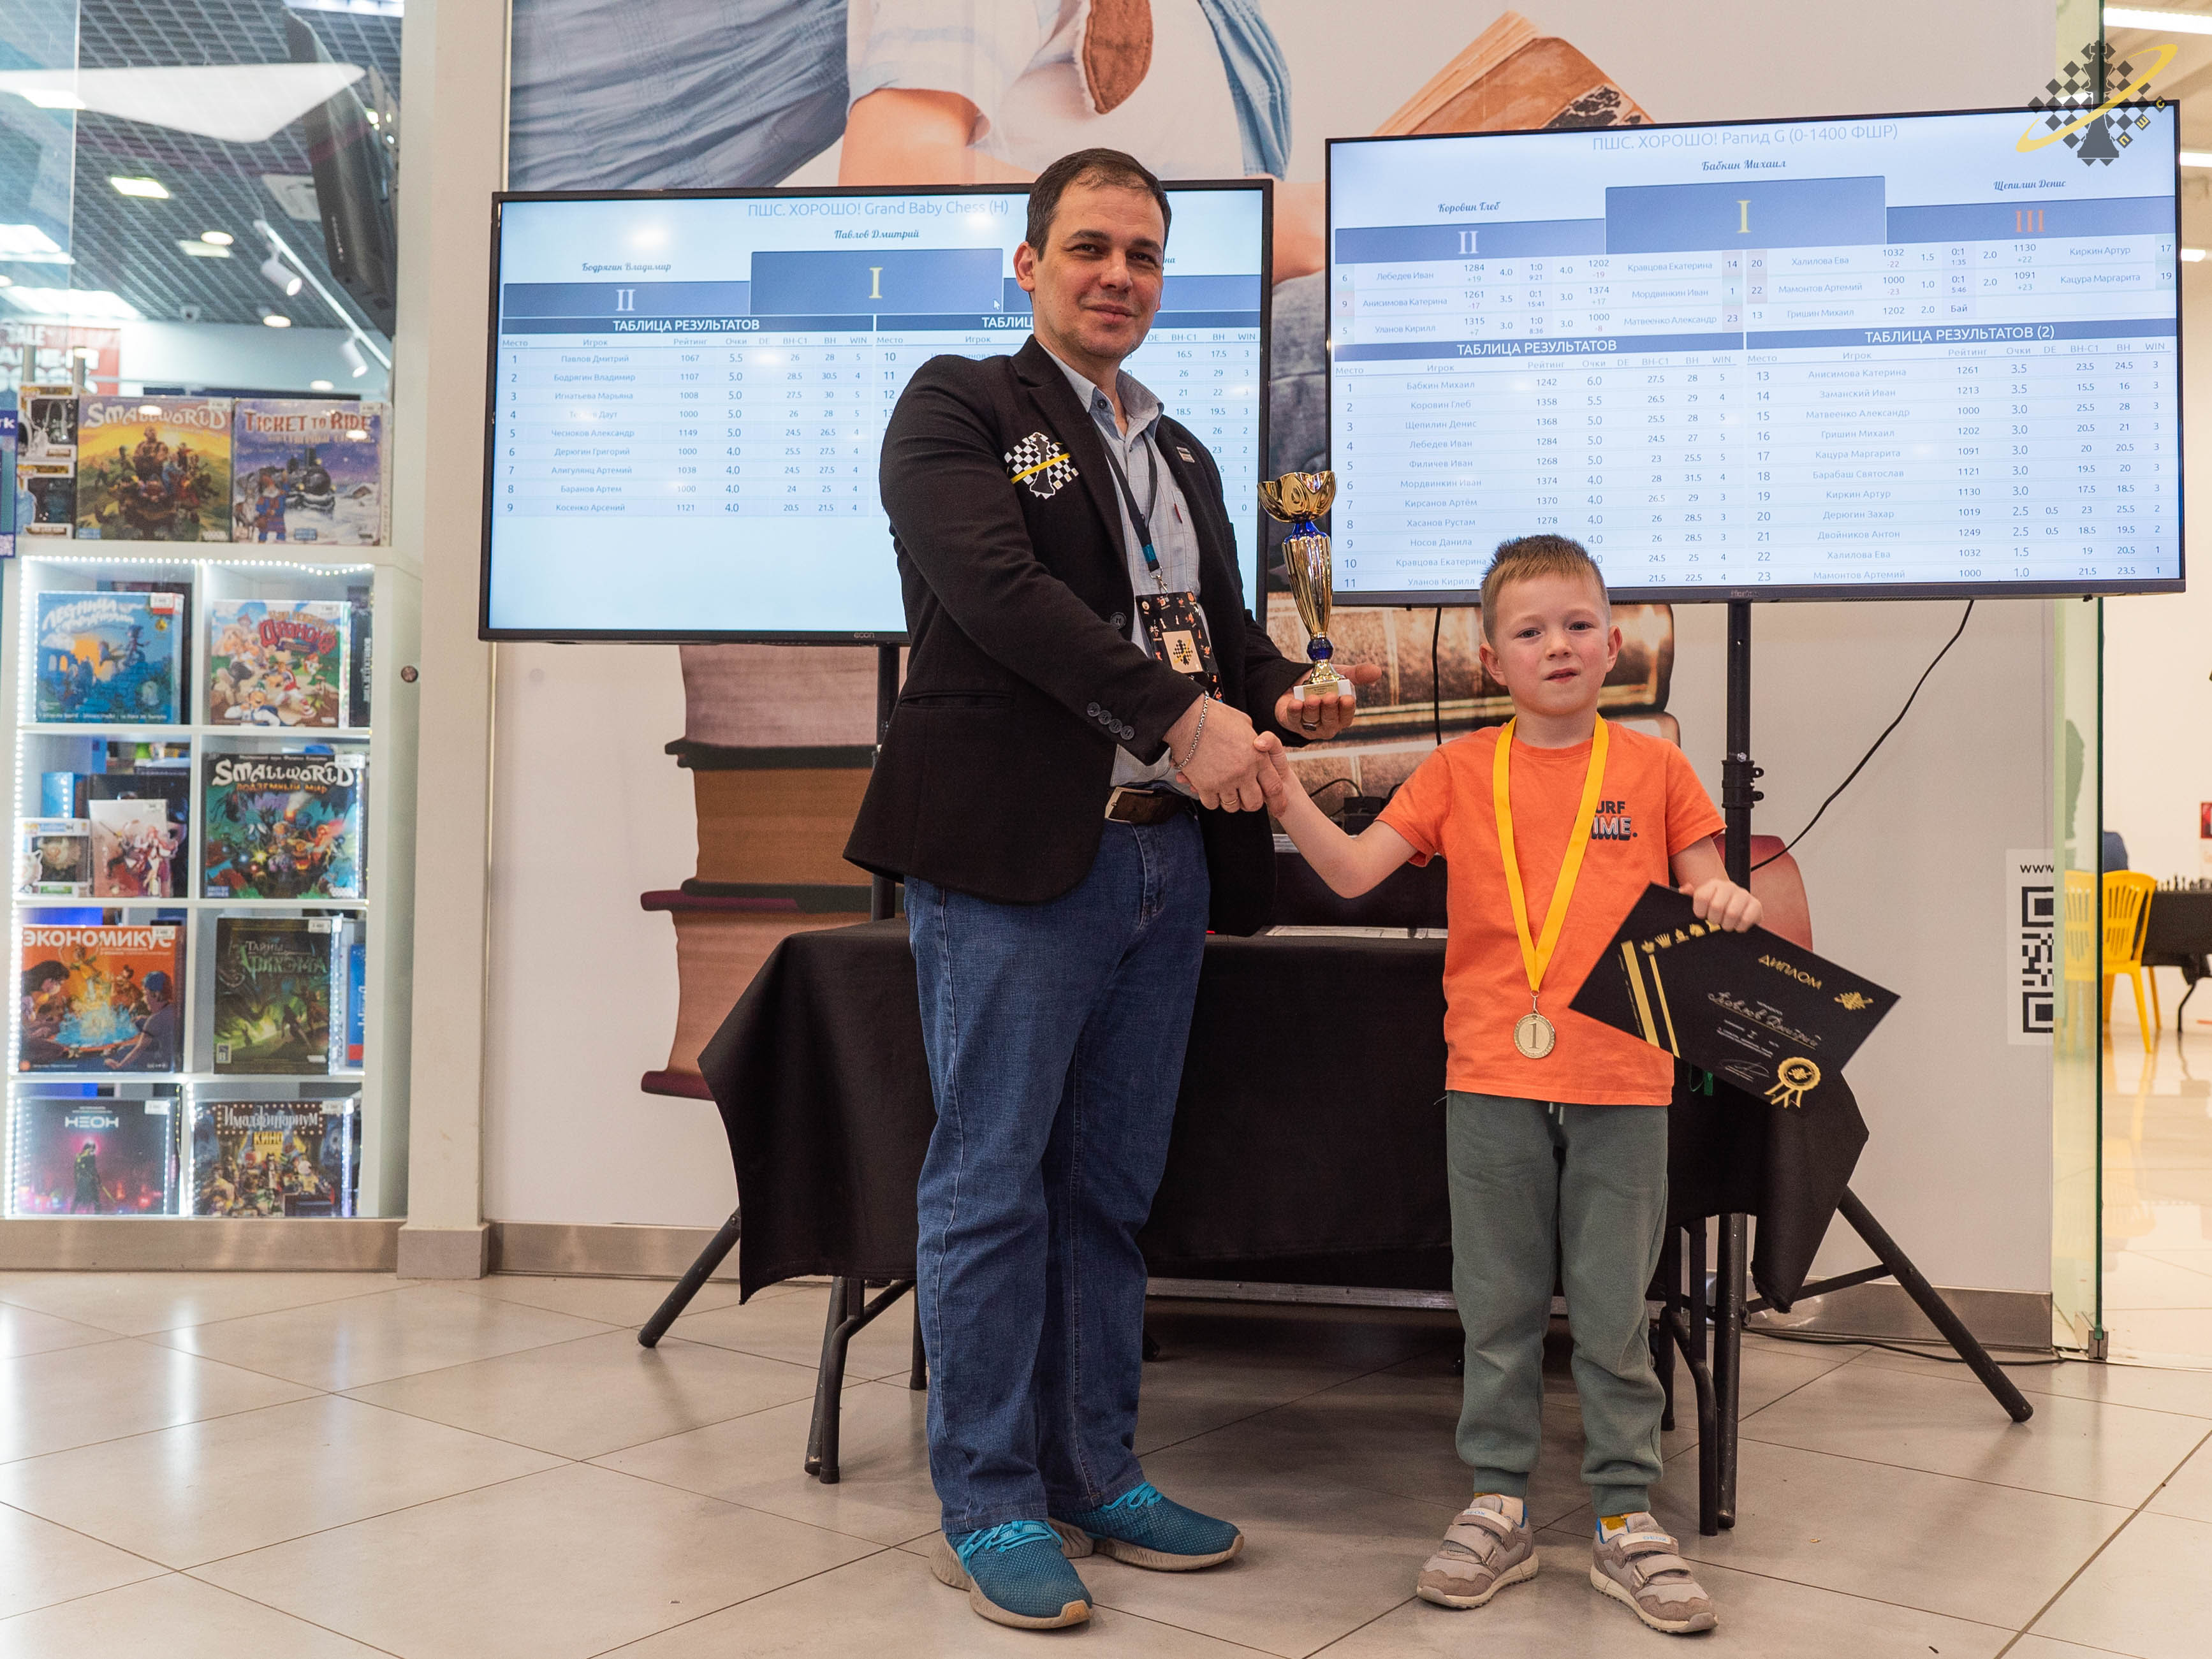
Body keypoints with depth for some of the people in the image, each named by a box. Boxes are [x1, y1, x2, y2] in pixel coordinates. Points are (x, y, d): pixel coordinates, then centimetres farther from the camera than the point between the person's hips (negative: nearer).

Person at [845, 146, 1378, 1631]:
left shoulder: (1183, 457, 22)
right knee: (994, 1185, 0)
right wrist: (1183, 711, -23)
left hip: (1164, 856, 7)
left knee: (1112, 1190, 13)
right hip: (1018, 855, -7)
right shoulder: (957, 408, 0)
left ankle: (1097, 1479, 24)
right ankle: (989, 1511, 12)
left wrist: (1283, 698, 0)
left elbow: (1224, 629, 24)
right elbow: (1000, 588, -16)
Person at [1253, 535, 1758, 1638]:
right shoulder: (1461, 771, 4)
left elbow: (1707, 898, 9)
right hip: (1492, 1079, 1)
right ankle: (1497, 1507, 25)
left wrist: (1727, 907, -13)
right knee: (1498, 1309, 11)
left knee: (1612, 1313, 8)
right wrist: (1289, 800, -17)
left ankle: (1626, 1519, 22)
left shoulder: (1653, 768, 4)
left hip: (1622, 1083, -1)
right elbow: (1354, 872, -3)